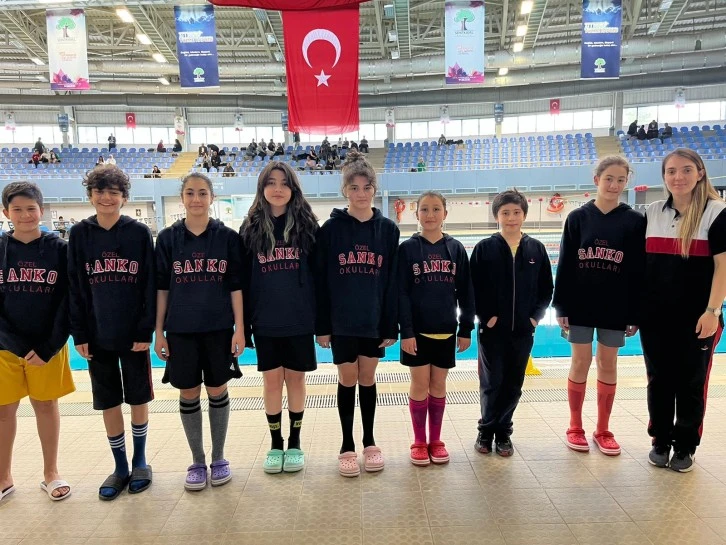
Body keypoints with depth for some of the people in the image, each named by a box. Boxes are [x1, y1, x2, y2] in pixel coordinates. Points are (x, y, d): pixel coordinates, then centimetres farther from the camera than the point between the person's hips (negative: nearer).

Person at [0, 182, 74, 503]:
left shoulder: (59, 249, -4)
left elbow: (67, 302, -5)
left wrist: (49, 347, -11)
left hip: (49, 346, -1)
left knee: (46, 406, 10)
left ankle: (51, 474, 24)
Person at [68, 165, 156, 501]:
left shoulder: (139, 233, -3)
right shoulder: (80, 234, 2)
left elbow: (149, 285, -4)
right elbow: (75, 288, 3)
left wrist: (146, 331, -9)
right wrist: (79, 334, -1)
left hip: (134, 334, -2)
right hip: (98, 335, 2)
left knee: (138, 399, 10)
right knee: (108, 403, 10)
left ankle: (140, 461, 27)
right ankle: (120, 467, 25)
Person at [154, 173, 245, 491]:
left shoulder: (227, 237, -1)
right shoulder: (168, 238, 1)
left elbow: (236, 285, 0)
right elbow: (161, 287, 3)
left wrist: (239, 328, -5)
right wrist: (158, 331, 1)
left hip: (219, 328, -1)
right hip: (180, 330, 1)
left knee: (217, 391, 8)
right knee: (188, 394, 8)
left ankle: (218, 459, 26)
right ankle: (197, 461, 25)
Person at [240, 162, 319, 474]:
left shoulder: (306, 225, 0)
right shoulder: (251, 228, 3)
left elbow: (318, 274, -1)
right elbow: (243, 278, 4)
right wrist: (243, 322, 1)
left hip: (300, 320, -1)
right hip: (265, 321, 1)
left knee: (295, 379, 10)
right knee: (272, 380, 9)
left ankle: (295, 443, 26)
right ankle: (275, 444, 26)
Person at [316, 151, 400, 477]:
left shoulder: (388, 229, 0)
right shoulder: (331, 228, -4)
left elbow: (393, 282, 0)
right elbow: (320, 280, -3)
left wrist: (391, 326, -2)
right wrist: (322, 325, -6)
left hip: (374, 320, 1)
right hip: (342, 321, -1)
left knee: (368, 380, 13)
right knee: (347, 381, 8)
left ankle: (369, 442, 29)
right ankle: (347, 446, 24)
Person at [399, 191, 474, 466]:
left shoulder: (456, 248, 2)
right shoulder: (407, 248, -4)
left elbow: (466, 292, 4)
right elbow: (401, 294, -7)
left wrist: (466, 329, 2)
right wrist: (406, 331, -12)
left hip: (446, 330, 2)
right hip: (417, 330, -2)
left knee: (439, 385, 11)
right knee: (419, 384, 5)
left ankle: (436, 440, 25)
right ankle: (419, 442, 20)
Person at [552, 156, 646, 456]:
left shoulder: (635, 221, -1)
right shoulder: (577, 217, -1)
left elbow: (638, 271, 0)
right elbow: (565, 265, -2)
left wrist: (635, 314, -3)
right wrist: (561, 307, -5)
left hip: (616, 307, 1)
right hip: (580, 305, 0)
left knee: (608, 365, 10)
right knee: (580, 363, 6)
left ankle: (603, 430, 24)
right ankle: (575, 427, 21)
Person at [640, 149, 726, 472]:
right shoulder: (652, 213, 7)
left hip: (696, 317, -3)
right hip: (654, 317, 4)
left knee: (691, 383, 9)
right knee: (658, 380, 12)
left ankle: (685, 447, 25)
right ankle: (661, 441, 28)